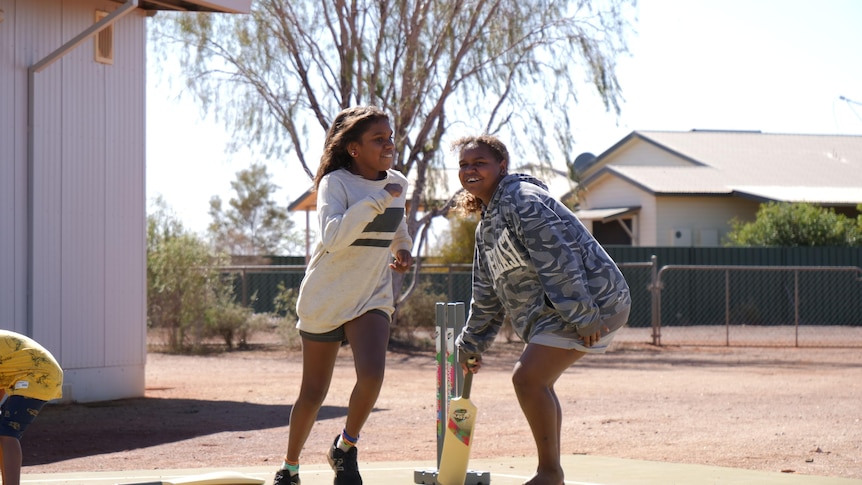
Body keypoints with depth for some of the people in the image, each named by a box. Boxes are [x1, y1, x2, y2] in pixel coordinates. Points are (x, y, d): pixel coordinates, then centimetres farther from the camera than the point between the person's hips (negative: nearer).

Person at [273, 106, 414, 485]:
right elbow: (334, 237, -31)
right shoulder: (335, 183, -14)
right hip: (324, 301, -3)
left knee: (372, 374, -24)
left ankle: (345, 448, 1)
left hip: (372, 298, 3)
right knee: (313, 393, 6)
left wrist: (403, 249, 5)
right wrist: (377, 200, -33)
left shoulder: (397, 184, 4)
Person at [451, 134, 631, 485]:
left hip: (589, 301, -11)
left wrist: (582, 316, -26)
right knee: (538, 382, 15)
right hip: (551, 310, 11)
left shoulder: (522, 200, -14)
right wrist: (471, 344, 27)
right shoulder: (486, 225, 18)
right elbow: (487, 295, 26)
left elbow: (558, 260, -22)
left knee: (528, 377, -16)